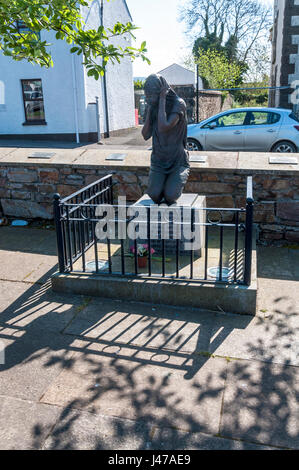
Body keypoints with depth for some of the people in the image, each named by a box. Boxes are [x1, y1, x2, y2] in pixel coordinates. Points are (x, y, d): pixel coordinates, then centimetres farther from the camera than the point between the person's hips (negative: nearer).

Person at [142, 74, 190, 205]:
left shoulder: (178, 103, -13)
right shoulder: (153, 106, 4)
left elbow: (164, 127, -29)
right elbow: (146, 135, -3)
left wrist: (162, 100, -22)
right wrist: (150, 109, -8)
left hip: (178, 162, -4)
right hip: (158, 161, 4)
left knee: (170, 196, -22)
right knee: (154, 194, -20)